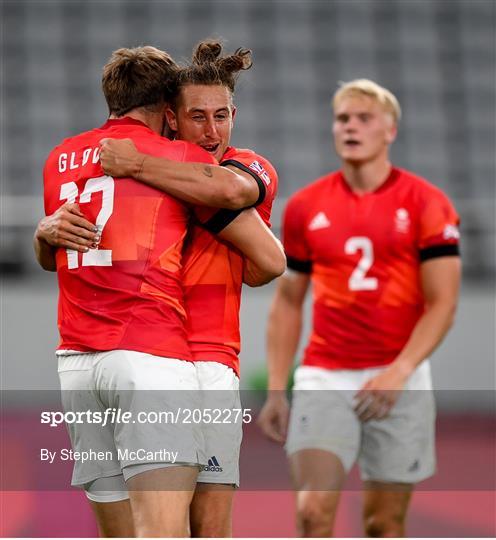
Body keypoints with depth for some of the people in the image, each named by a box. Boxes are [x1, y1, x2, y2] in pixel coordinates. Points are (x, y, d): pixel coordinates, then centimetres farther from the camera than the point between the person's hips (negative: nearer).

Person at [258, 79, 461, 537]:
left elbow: (442, 303, -6)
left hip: (399, 382, -1)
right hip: (324, 379, 1)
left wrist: (398, 372, -19)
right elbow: (288, 302, 14)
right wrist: (276, 390, 7)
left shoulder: (426, 204, -1)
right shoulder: (305, 206, 7)